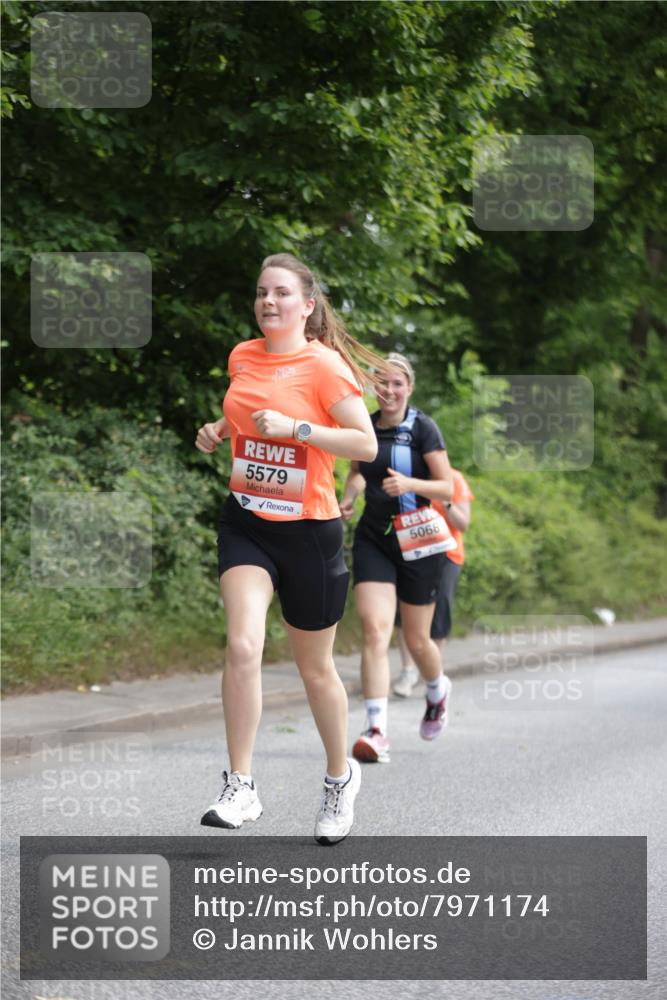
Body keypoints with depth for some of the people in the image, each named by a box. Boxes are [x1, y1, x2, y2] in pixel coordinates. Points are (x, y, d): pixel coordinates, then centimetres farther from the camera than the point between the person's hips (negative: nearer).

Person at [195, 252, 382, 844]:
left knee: (315, 668, 10)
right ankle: (241, 789, -15)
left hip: (309, 529, -3)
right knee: (242, 646, -20)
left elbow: (367, 445, -15)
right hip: (246, 523, 3)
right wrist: (218, 432, 6)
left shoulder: (324, 365, -10)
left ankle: (341, 776, 34)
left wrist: (295, 427, -23)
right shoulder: (242, 357, 6)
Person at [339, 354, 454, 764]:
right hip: (372, 538, 3)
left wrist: (409, 484, -25)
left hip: (416, 542, -3)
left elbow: (446, 488, -7)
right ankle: (377, 732, -20)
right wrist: (349, 496, 4)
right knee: (375, 629, -16)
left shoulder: (422, 427, -6)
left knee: (417, 639, 8)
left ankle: (438, 691, 43)